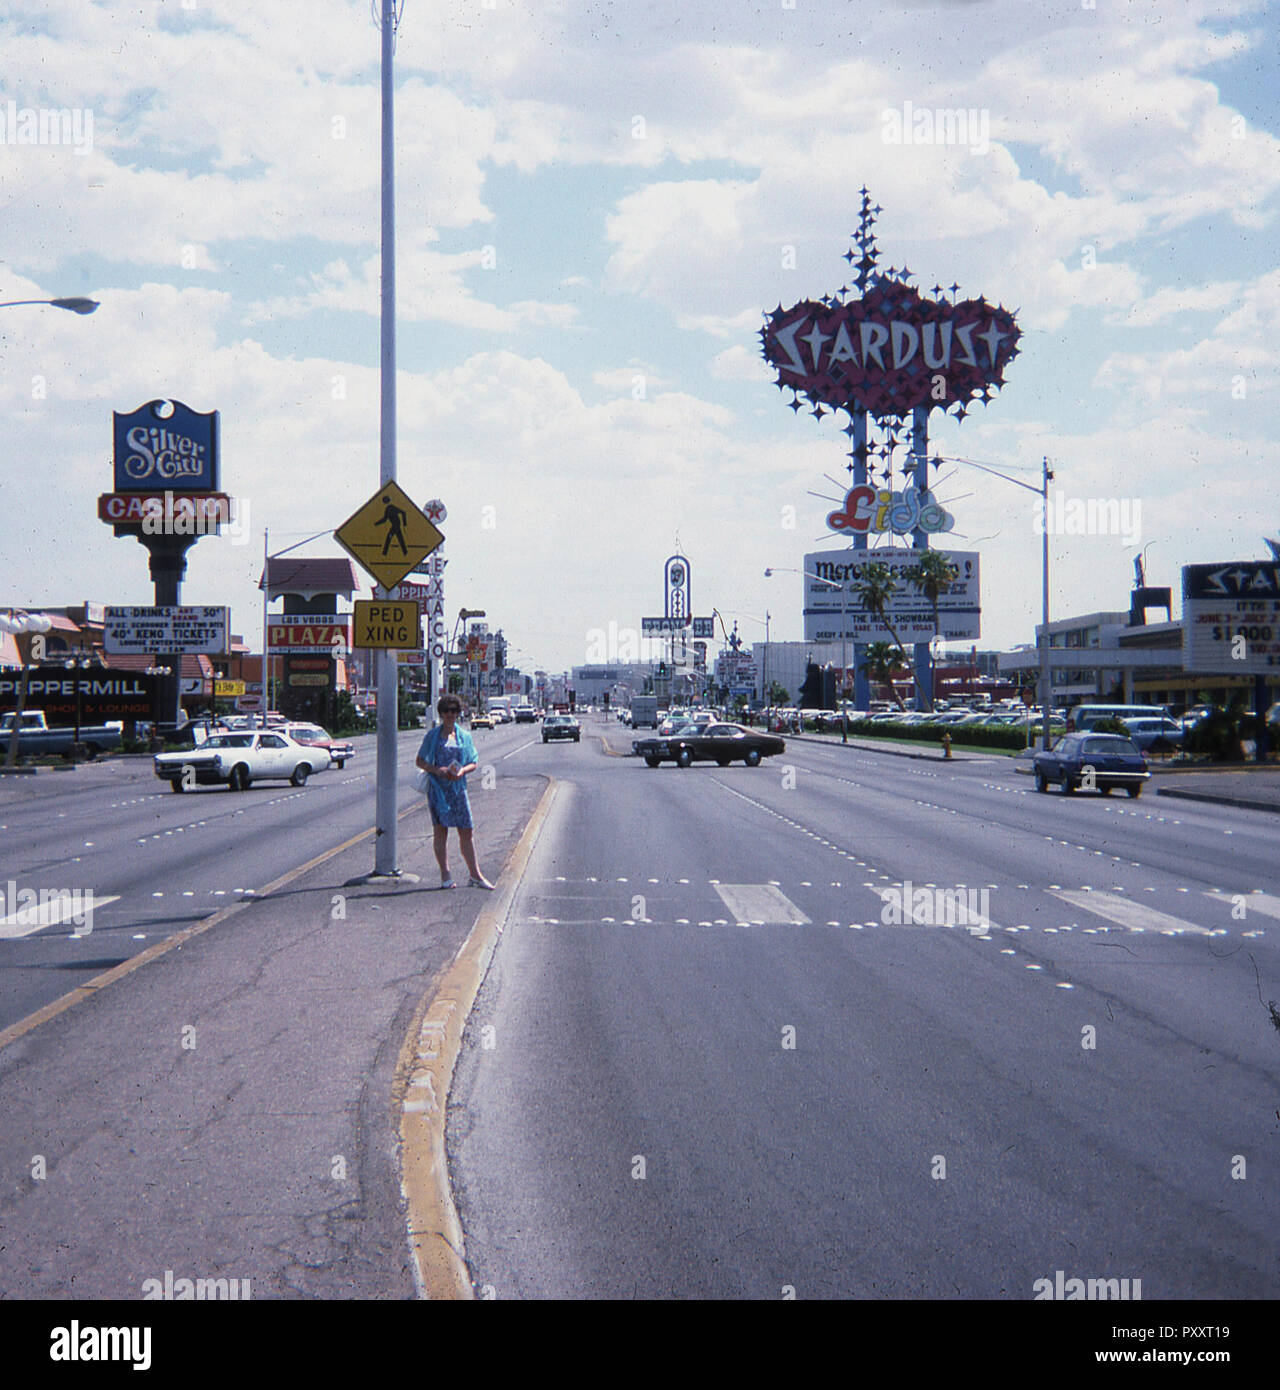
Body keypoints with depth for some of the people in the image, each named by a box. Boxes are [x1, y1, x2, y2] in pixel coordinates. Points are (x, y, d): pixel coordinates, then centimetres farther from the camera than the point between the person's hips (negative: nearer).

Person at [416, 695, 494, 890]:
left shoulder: (464, 736, 11)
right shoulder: (432, 735, 5)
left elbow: (474, 763, 12)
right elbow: (420, 761, 5)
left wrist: (462, 771, -10)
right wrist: (436, 770, -13)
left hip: (457, 787, 2)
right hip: (437, 787, -2)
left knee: (466, 831, 2)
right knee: (440, 830, -1)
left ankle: (475, 875, 10)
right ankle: (445, 875, 5)